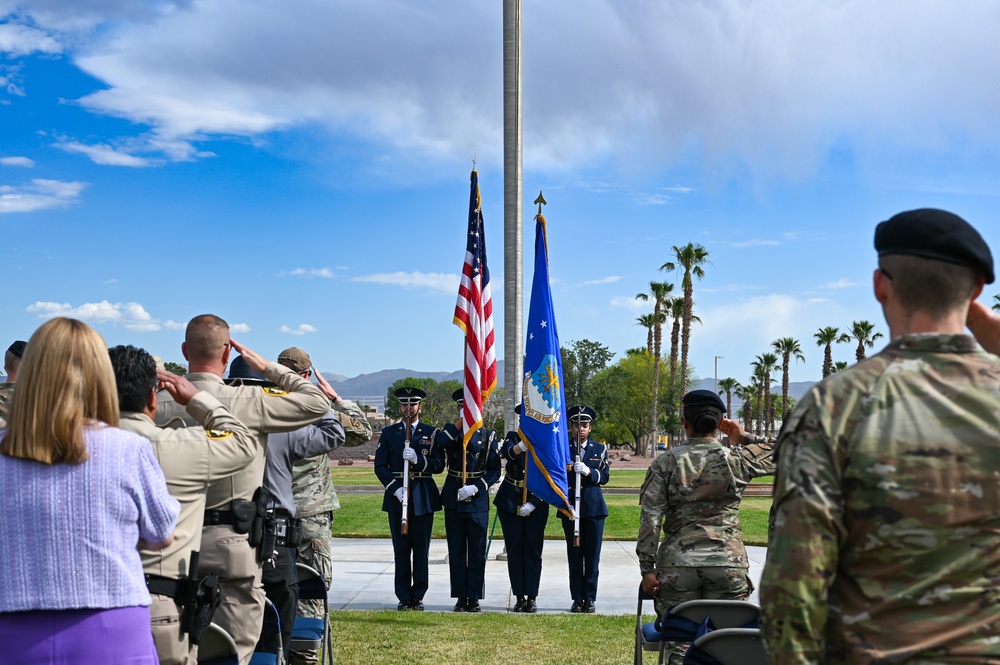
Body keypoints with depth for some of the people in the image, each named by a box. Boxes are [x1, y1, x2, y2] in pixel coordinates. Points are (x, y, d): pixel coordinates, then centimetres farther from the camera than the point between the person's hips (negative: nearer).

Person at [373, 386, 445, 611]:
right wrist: (395, 488, -11)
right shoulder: (389, 433, 9)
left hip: (424, 498, 0)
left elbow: (439, 465, -1)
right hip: (397, 497, 0)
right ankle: (404, 597, 8)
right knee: (401, 550, 2)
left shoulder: (431, 432, 7)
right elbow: (380, 466, 3)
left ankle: (418, 596, 10)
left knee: (421, 550, 2)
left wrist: (418, 459, -18)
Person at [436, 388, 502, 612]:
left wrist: (476, 488, -12)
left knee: (477, 551, 1)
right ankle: (460, 596, 11)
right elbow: (440, 443, -19)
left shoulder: (488, 436, 6)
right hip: (453, 499, 1)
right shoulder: (451, 432, 7)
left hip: (478, 499, -1)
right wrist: (460, 421, -16)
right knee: (456, 550, 4)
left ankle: (474, 597, 9)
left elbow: (495, 470, 1)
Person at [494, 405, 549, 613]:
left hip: (536, 503, -1)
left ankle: (532, 597, 5)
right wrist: (521, 446, -45)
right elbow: (507, 452, -22)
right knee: (514, 549, 4)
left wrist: (532, 503, -15)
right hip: (510, 501, 1)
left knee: (533, 550, 0)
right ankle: (520, 597, 10)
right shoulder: (512, 437, 3)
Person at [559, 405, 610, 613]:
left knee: (592, 556, 1)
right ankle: (577, 599, 8)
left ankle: (590, 599, 7)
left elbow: (605, 476, 1)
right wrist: (565, 502, -8)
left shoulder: (599, 449, 9)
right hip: (570, 508, -1)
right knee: (574, 555, 2)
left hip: (594, 508, 1)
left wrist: (588, 472, -18)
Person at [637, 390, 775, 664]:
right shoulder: (736, 459, 1)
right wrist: (743, 438, 18)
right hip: (728, 565, 1)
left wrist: (647, 568, -2)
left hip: (679, 565, 0)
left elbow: (650, 518, -6)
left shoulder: (666, 462, -1)